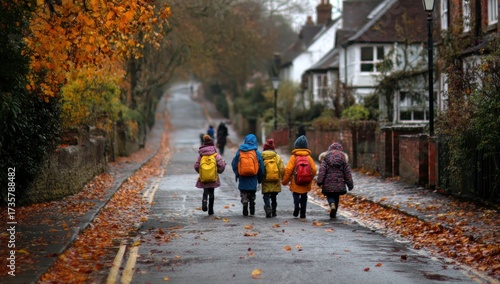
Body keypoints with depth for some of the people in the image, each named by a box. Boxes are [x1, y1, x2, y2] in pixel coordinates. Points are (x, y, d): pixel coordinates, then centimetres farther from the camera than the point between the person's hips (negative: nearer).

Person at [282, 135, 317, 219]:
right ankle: (303, 214, 10)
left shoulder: (293, 157, -8)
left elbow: (288, 170, -12)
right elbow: (314, 170, -1)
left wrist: (285, 181, 0)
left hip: (296, 183, -2)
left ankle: (296, 204, -14)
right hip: (306, 184, 2)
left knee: (296, 194, 15)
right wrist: (309, 179, 17)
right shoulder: (308, 157, -1)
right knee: (304, 197, 13)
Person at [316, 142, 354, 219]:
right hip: (339, 183, 1)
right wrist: (350, 184, 10)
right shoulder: (343, 158, 5)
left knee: (330, 196, 10)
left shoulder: (326, 158, 0)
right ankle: (333, 214, 15)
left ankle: (332, 204, -22)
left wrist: (319, 181, -8)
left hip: (328, 183, -1)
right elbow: (347, 172, 6)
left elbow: (322, 170, -9)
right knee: (336, 197, 15)